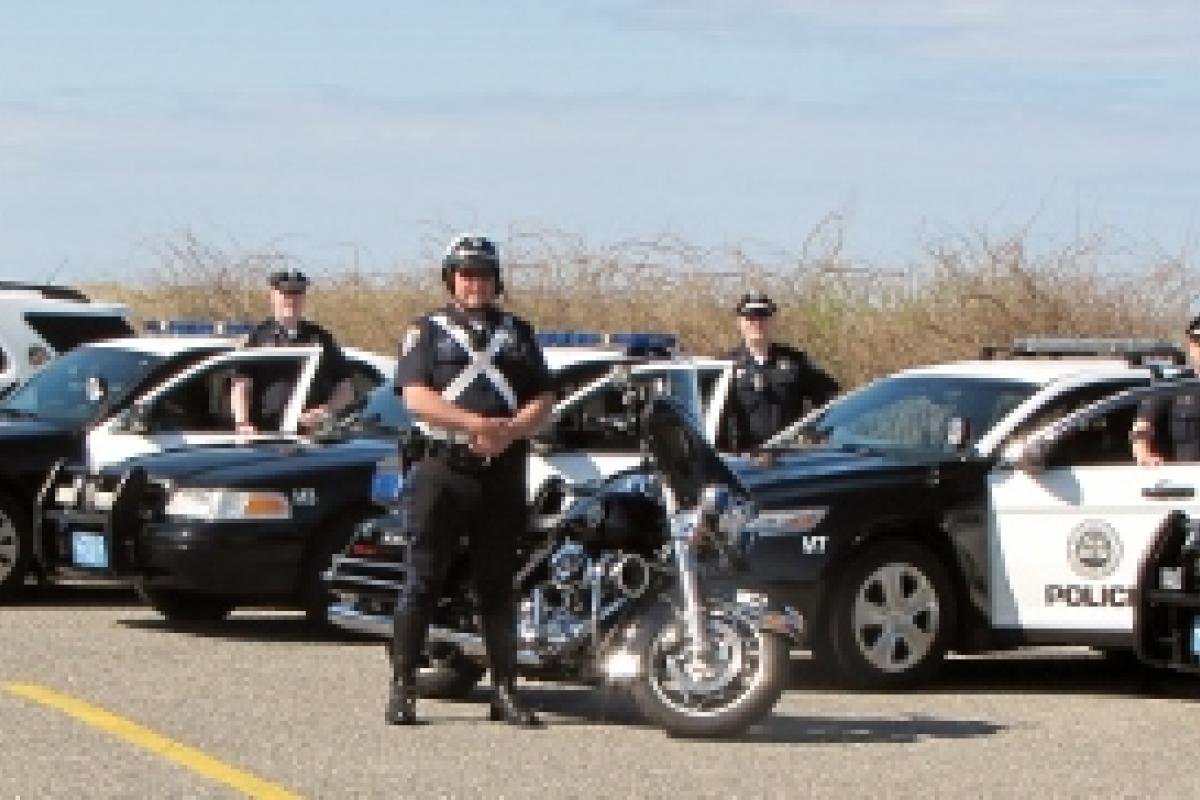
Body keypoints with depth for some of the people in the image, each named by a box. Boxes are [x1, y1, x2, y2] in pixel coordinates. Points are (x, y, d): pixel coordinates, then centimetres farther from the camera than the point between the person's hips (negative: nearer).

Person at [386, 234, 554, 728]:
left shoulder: (518, 333, 18)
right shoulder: (427, 331, 7)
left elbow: (543, 400, 12)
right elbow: (416, 396, -7)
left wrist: (511, 430, -9)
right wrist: (477, 423, -17)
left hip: (504, 470, 3)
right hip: (444, 469, -3)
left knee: (498, 585, 6)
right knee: (424, 582, -3)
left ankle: (505, 690, 9)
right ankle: (402, 687, 0)